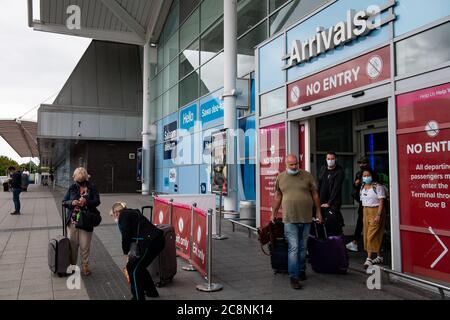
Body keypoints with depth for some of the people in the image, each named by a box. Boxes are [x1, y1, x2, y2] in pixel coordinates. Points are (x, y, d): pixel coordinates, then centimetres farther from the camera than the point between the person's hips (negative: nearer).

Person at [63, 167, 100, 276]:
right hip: (72, 221, 2)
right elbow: (64, 202, 8)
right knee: (72, 244, 9)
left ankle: (85, 266, 17)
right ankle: (72, 265, 24)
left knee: (85, 246, 4)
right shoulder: (72, 188, 7)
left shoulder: (92, 188, 1)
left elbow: (97, 201, -5)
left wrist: (86, 201, -23)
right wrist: (72, 203, -14)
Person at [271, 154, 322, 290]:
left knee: (303, 247, 12)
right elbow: (278, 197, 13)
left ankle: (301, 270, 30)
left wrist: (318, 211, 8)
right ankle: (294, 277, 0)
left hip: (306, 218, 1)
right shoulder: (280, 178, 5)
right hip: (290, 219, -1)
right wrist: (273, 213, 14)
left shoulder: (307, 176, 3)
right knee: (293, 248, -6)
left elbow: (315, 194, 8)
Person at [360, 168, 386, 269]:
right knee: (367, 235, 8)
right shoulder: (362, 187, 11)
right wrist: (363, 215, 12)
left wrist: (378, 215, -20)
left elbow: (381, 202, -13)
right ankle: (379, 257, 21)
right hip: (366, 211, 7)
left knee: (372, 235, -10)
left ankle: (369, 259, -7)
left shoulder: (378, 187, -10)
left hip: (376, 211, -7)